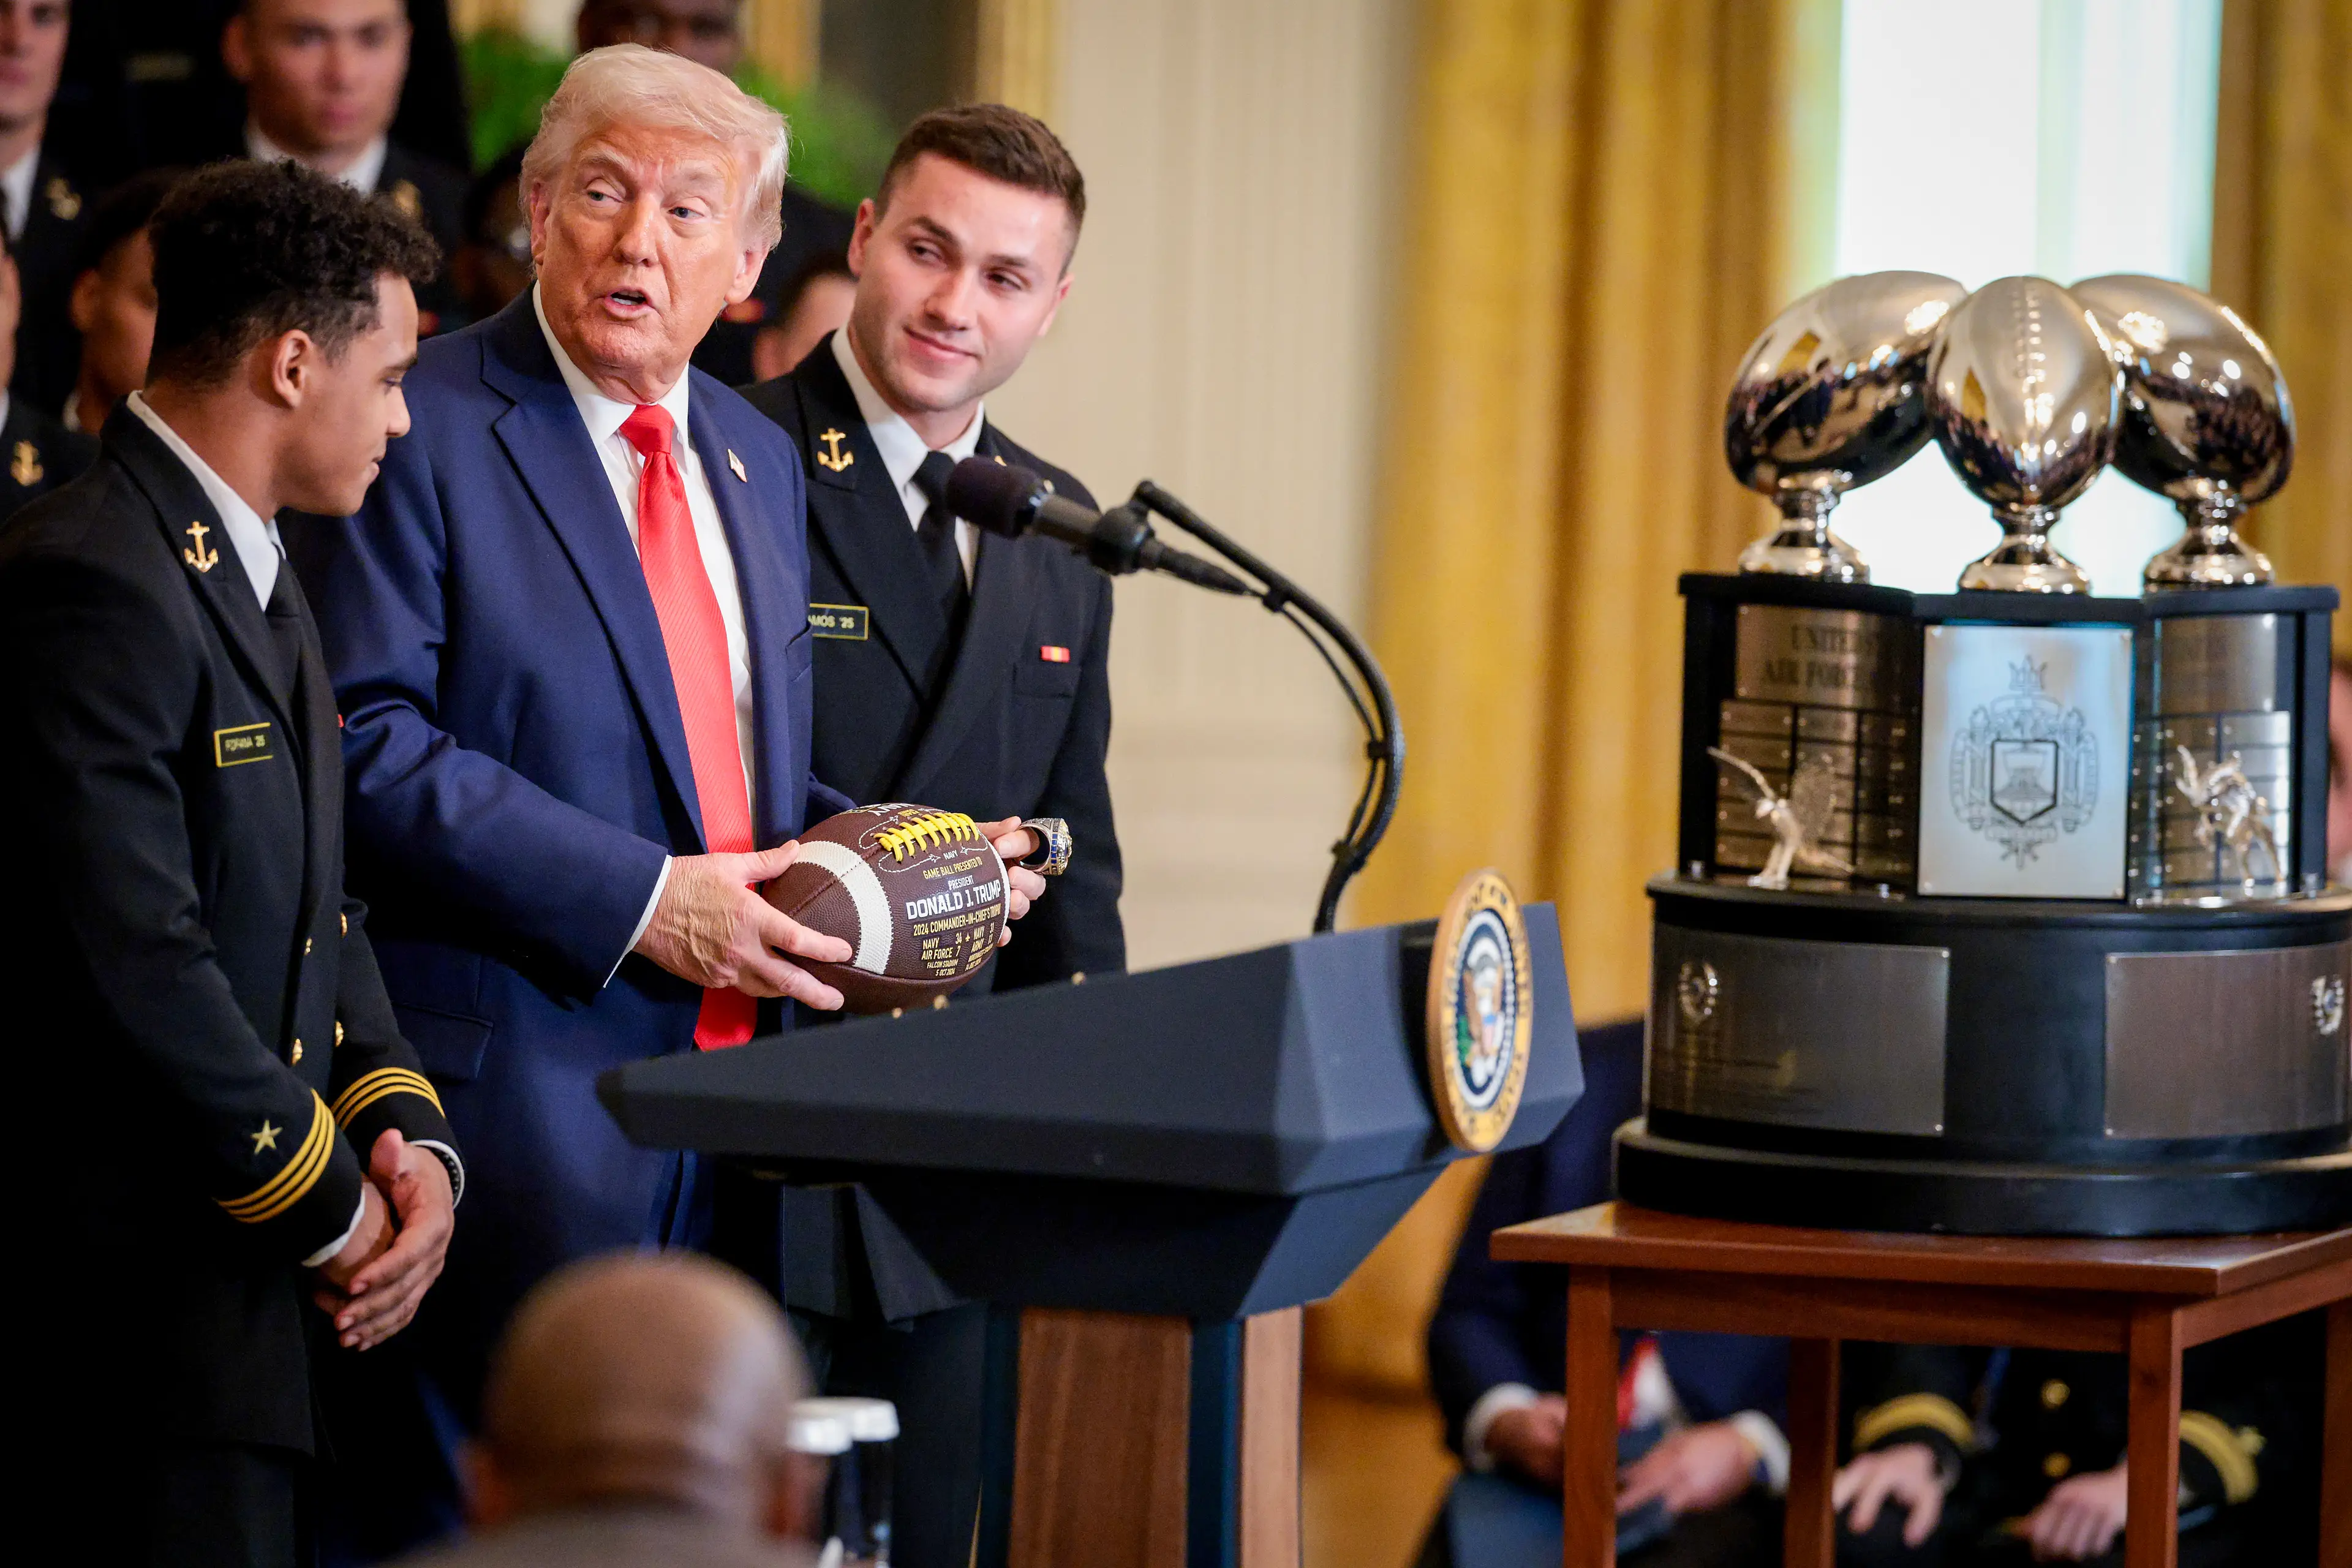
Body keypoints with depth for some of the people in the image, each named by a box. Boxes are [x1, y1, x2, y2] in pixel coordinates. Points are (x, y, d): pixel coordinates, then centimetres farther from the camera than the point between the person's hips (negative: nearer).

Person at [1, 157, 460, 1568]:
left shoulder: (255, 569, 17)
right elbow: (134, 959, -22)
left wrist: (408, 1135, 1)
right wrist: (333, 1210, -13)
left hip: (276, 1289, 10)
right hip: (143, 1293, -10)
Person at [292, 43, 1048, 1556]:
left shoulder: (758, 461, 18)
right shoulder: (424, 426, -5)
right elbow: (368, 744, -14)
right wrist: (636, 902, -19)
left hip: (739, 1081, 7)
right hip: (525, 1077, -7)